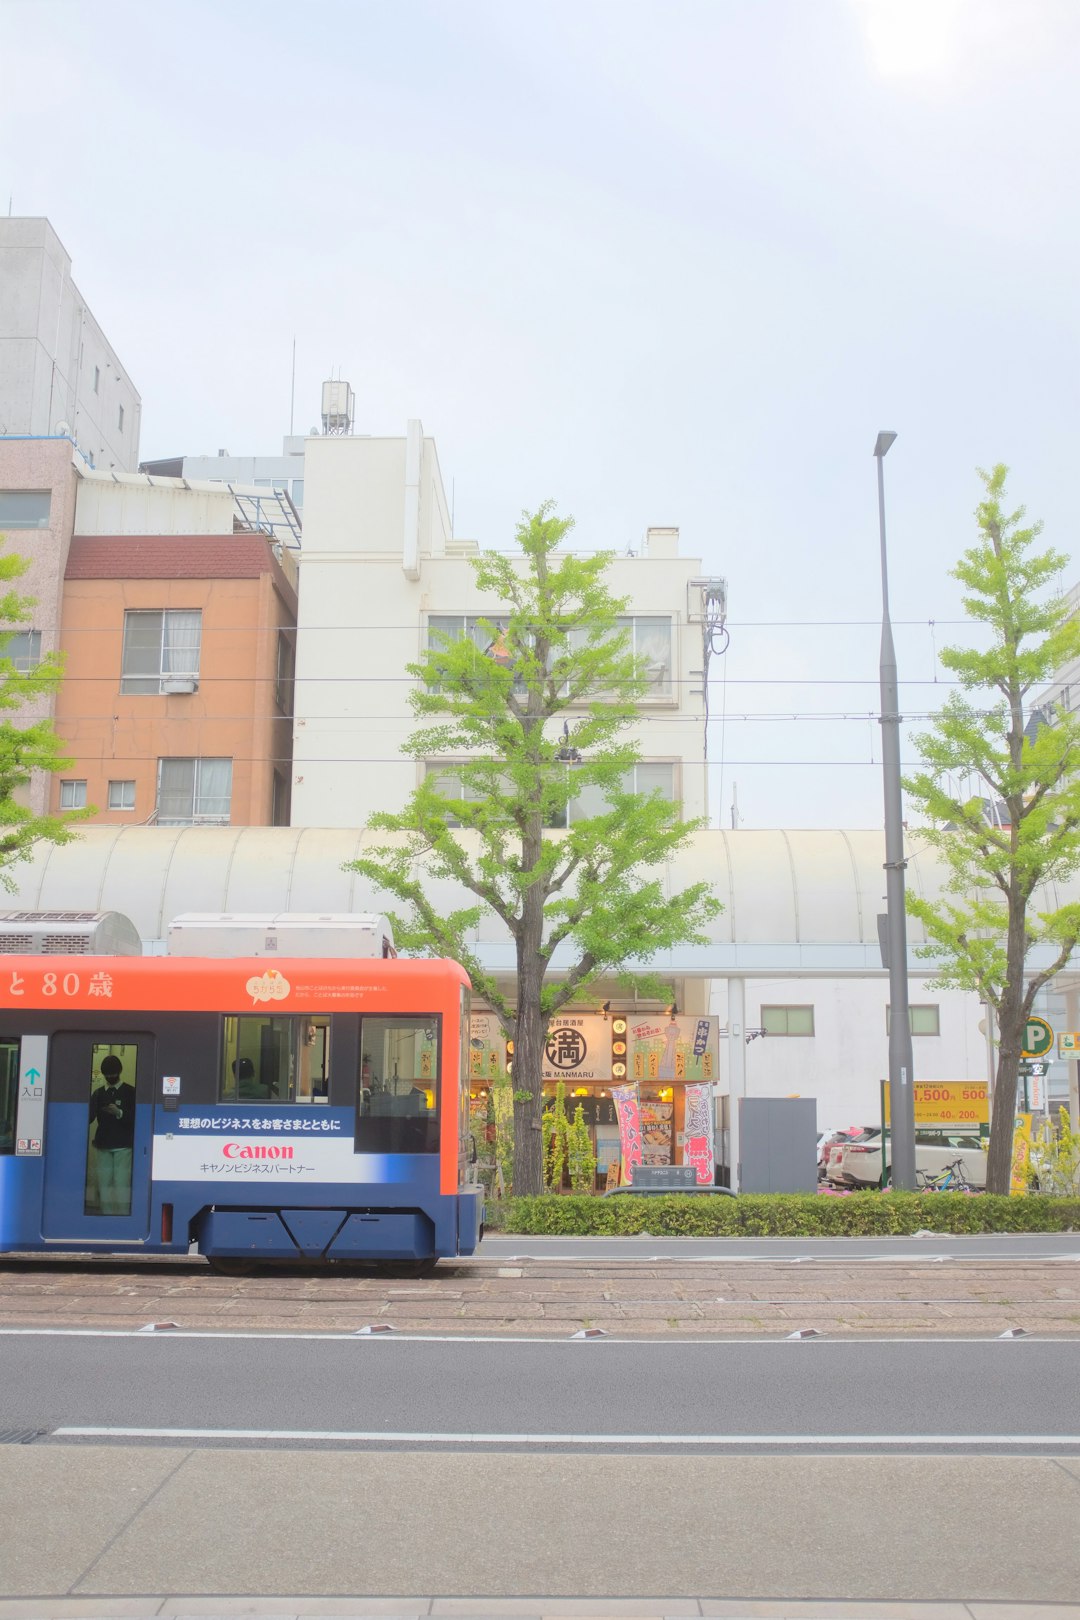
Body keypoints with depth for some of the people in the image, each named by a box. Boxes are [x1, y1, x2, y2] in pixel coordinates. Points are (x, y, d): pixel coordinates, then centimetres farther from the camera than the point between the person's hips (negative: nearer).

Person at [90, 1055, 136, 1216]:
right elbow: (89, 1117, 0)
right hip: (103, 1146, 4)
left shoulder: (130, 1092, 2)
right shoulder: (98, 1093, 11)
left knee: (122, 1185, -8)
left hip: (123, 1147, -3)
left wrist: (119, 1113, -19)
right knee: (104, 1185, 3)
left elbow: (136, 1118, -3)